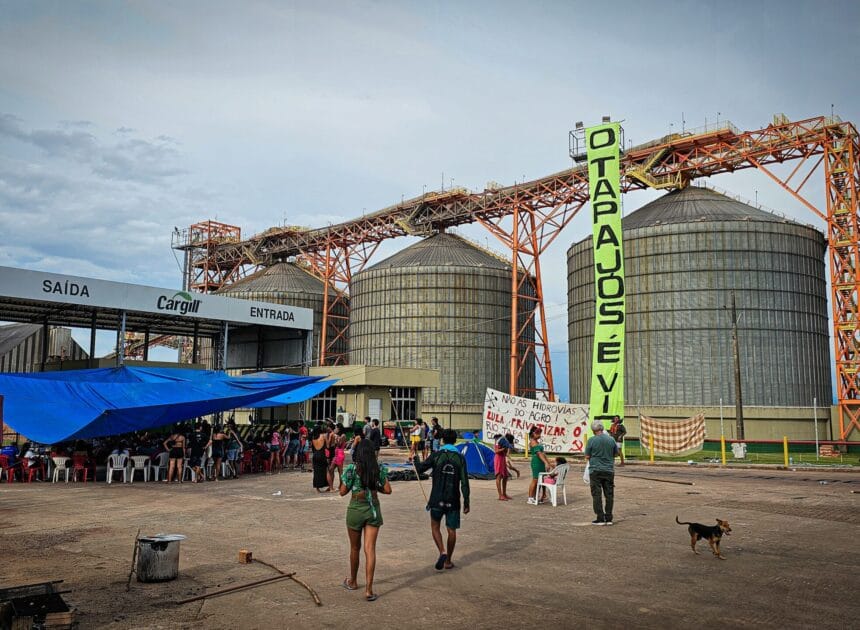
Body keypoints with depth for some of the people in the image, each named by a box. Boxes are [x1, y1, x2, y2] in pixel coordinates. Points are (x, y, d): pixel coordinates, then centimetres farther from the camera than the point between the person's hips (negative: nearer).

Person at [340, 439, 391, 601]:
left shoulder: (352, 469, -11)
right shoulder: (380, 469, -4)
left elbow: (343, 491, -6)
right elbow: (387, 490, -1)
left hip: (356, 509, -1)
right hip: (373, 509, 1)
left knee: (355, 548, 17)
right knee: (370, 549, 0)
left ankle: (353, 582, 36)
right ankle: (368, 589, -5)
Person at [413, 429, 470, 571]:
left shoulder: (436, 455, -6)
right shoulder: (460, 458, -1)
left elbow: (420, 468, -5)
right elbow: (464, 483, -4)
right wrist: (466, 502, 1)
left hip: (437, 499, -1)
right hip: (453, 500, 1)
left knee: (435, 526, 15)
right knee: (451, 530, 12)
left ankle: (442, 551, -7)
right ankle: (448, 561, 18)